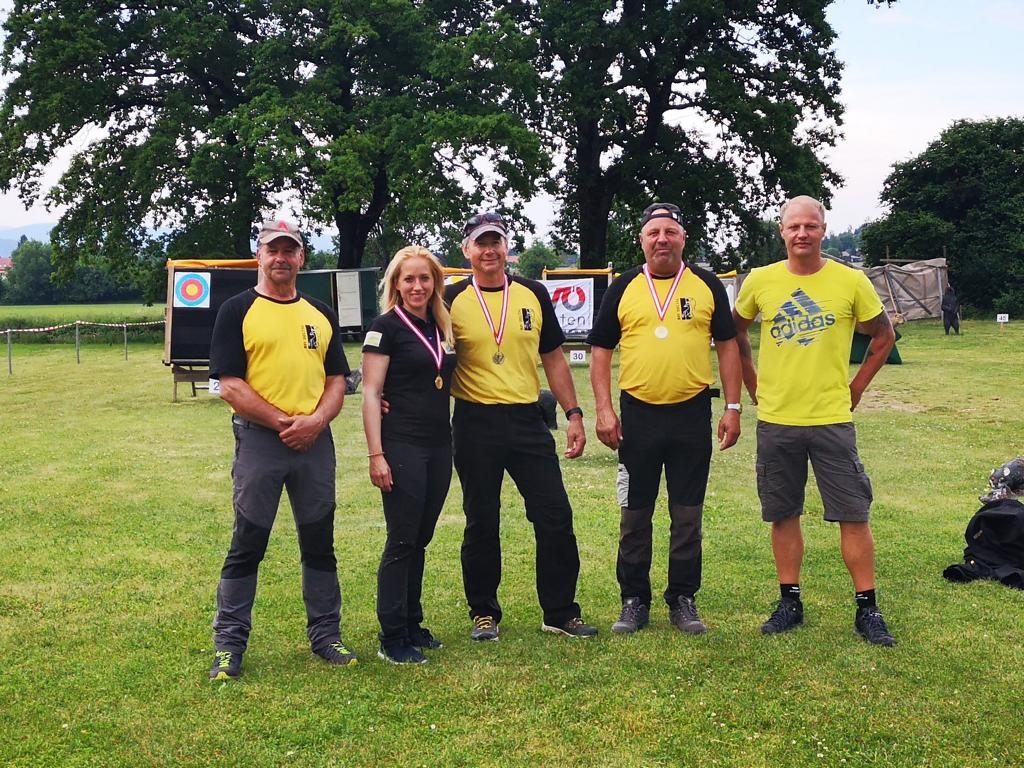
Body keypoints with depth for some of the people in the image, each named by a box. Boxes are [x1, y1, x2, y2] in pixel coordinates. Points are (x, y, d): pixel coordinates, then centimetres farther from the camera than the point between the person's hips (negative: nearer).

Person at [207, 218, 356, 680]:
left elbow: (337, 380, 11)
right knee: (246, 547, 1)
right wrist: (281, 422, -14)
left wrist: (316, 420, -8)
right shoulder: (238, 311, 0)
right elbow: (230, 385, -7)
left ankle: (326, 636, 23)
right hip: (259, 439, -4)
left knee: (320, 545, 11)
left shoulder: (321, 315, 14)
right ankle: (228, 645, 10)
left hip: (316, 440, 4)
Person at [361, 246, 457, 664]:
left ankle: (412, 624, 23)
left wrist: (456, 444, 11)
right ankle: (392, 638, 5)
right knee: (402, 541, -3)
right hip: (402, 446, -6)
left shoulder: (442, 327, 12)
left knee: (421, 539, 12)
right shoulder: (387, 327, -7)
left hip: (439, 446, 6)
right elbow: (370, 393, -10)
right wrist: (376, 454, -16)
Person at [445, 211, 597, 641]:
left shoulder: (533, 295, 8)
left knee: (555, 516, 2)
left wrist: (573, 413, 7)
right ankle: (484, 614, 21)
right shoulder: (452, 301, -1)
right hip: (476, 424, -2)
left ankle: (560, 612, 16)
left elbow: (553, 357, 12)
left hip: (528, 421, 3)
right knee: (482, 522, 6)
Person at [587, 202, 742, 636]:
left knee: (688, 515, 7)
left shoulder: (707, 285, 5)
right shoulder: (623, 289, 4)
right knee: (634, 514, 6)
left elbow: (727, 346, 6)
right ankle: (634, 600, 18)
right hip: (638, 416, 0)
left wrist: (733, 408, 0)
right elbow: (601, 351, 5)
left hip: (692, 415, 0)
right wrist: (604, 410, -4)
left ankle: (683, 600, 19)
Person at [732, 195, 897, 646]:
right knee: (783, 515, 9)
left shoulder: (850, 281, -3)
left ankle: (867, 610, 12)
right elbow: (735, 332, 15)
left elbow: (883, 335, 9)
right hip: (775, 420, 2)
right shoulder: (759, 281, 0)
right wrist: (753, 385, 9)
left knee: (853, 515, 0)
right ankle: (789, 602, 22)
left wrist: (856, 388, 4)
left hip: (832, 419, -2)